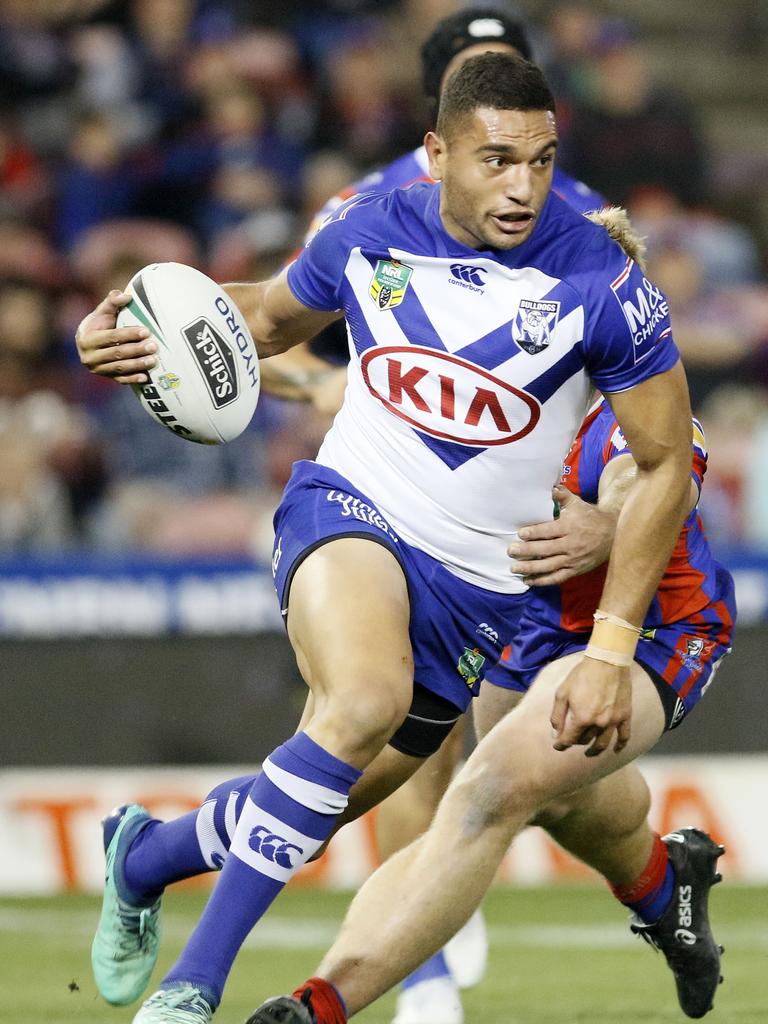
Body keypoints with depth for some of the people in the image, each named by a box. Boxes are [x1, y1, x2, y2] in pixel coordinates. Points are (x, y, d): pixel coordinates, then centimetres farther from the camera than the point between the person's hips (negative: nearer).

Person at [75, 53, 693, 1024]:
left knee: (310, 810, 7)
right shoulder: (369, 233, -6)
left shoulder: (601, 283, -14)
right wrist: (139, 330, -4)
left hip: (476, 582, 1)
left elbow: (665, 466, -4)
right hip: (349, 509, -1)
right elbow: (270, 314, 16)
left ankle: (144, 856, 40)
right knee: (368, 699, -34)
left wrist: (610, 653, -7)